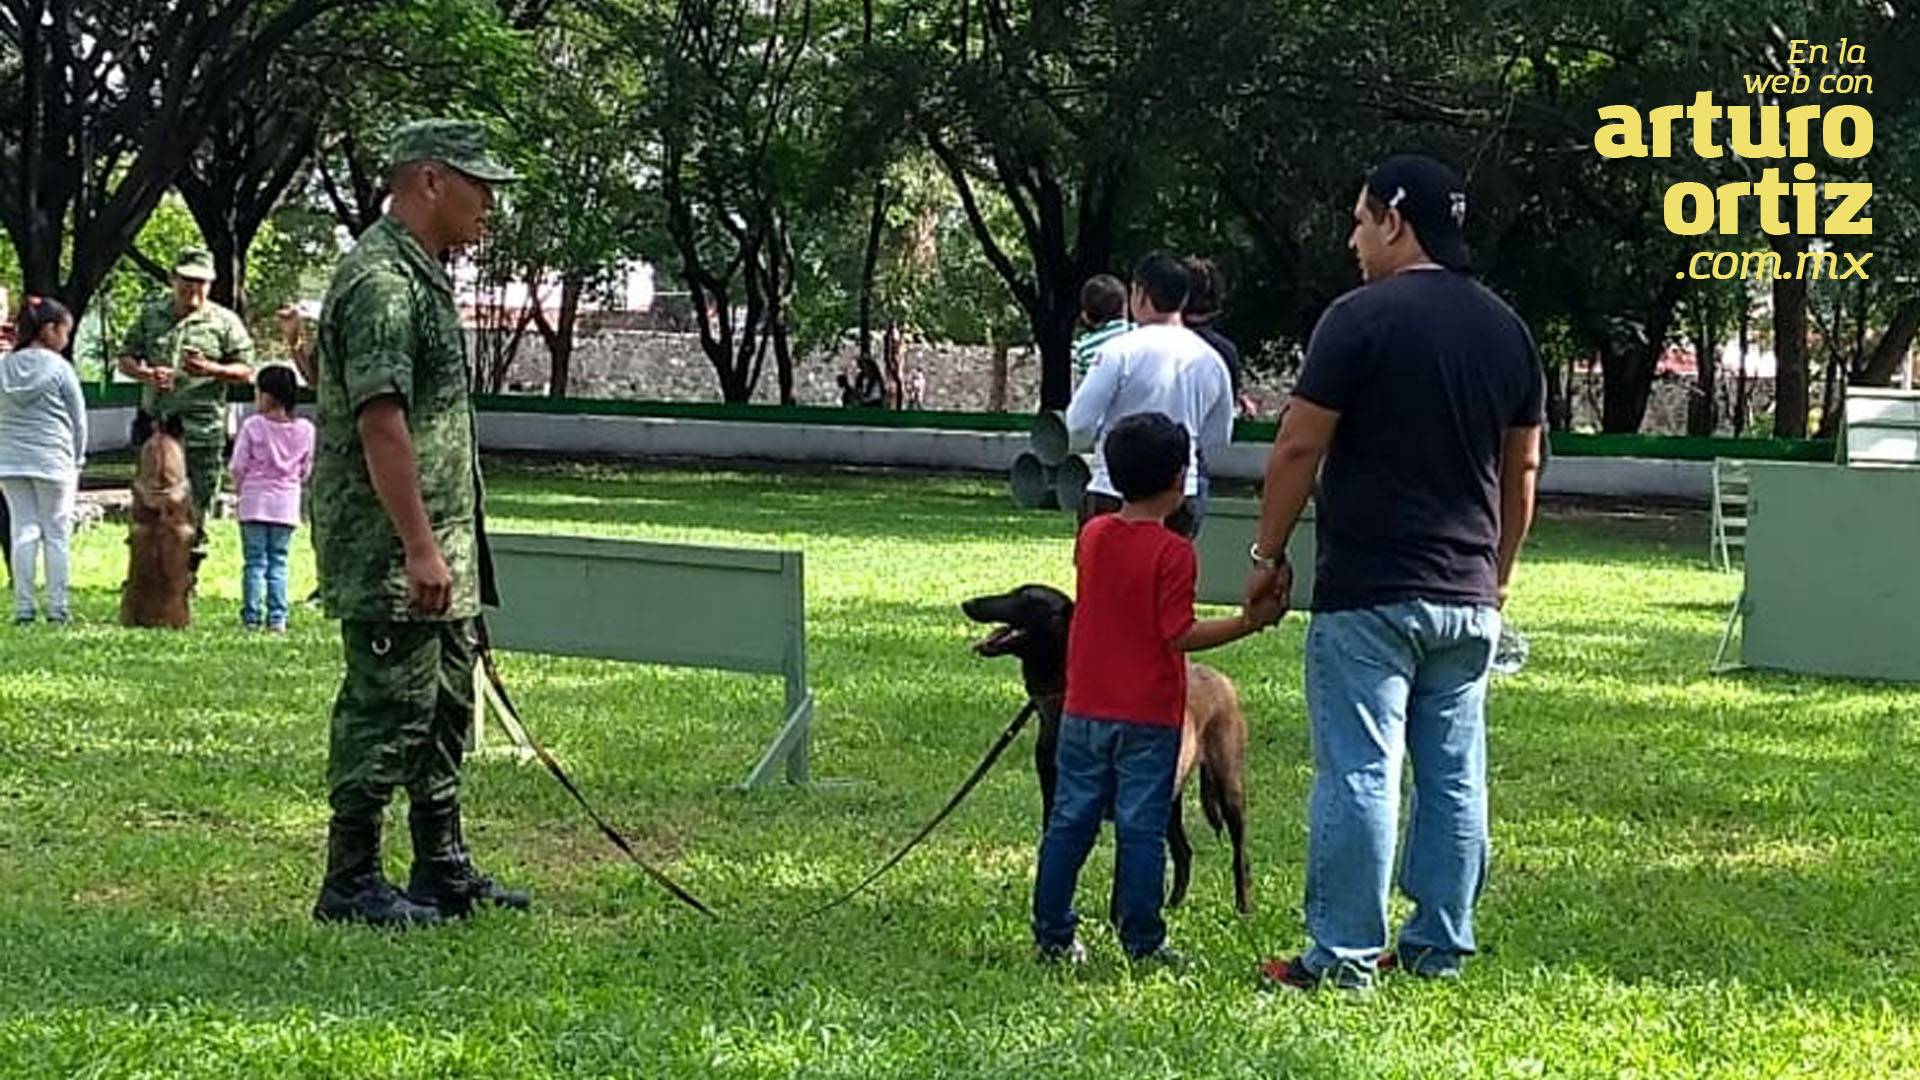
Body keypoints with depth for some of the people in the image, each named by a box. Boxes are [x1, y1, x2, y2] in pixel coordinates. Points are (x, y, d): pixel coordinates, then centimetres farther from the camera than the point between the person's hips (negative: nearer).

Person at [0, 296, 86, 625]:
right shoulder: (59, 368, -7)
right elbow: (78, 419, -2)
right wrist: (77, 460, 11)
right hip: (52, 462, -4)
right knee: (56, 534, 3)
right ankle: (57, 608, 4)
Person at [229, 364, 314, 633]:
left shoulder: (253, 426, -9)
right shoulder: (305, 430, -1)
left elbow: (237, 467, -5)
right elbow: (305, 470, 7)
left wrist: (240, 488, 13)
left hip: (255, 502, -2)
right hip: (287, 503, 2)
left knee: (255, 561, 3)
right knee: (279, 561, 8)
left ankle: (252, 616, 1)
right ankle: (277, 618, 1)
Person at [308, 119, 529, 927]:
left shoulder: (423, 276, 17)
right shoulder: (381, 280, -17)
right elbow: (380, 422, -24)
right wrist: (420, 548, -26)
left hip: (438, 559, 11)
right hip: (391, 557, -11)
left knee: (445, 708, 15)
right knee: (386, 712, -5)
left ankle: (443, 869, 24)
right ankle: (351, 882, 2)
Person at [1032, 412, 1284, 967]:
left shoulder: (1093, 535, 3)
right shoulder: (1173, 552, -14)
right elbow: (1180, 634, -17)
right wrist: (1248, 622, -13)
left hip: (1084, 711, 5)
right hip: (1149, 715, -5)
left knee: (1070, 821, 10)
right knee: (1141, 829, 1)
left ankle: (1052, 935, 13)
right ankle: (1141, 941, 5)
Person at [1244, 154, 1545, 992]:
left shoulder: (1361, 318, -10)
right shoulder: (1506, 328, 10)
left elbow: (1298, 449, -10)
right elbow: (1523, 467, 15)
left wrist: (1268, 554, 1)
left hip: (1367, 592, -6)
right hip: (1467, 598, 6)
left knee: (1359, 773, -3)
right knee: (1454, 774, 11)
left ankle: (1345, 955, -1)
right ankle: (1440, 946, 16)